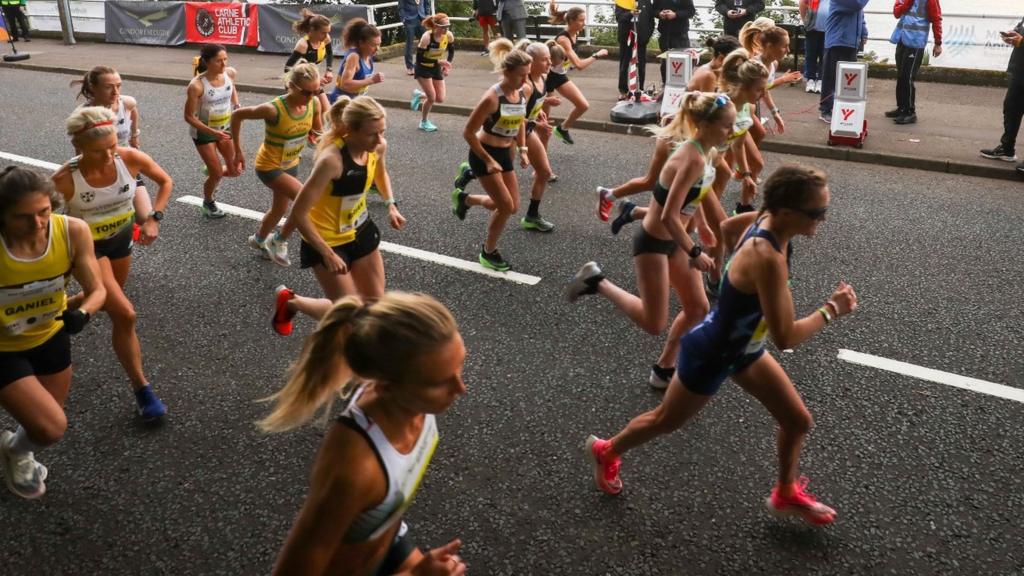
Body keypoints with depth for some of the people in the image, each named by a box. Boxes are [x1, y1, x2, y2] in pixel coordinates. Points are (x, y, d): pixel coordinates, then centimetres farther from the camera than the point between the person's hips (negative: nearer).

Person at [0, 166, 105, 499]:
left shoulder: (73, 231, -25)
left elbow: (97, 290, -13)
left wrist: (82, 313, -33)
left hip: (51, 337, 4)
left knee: (45, 420, 23)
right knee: (51, 428, -12)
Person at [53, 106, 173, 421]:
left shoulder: (131, 158, -23)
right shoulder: (65, 179, -31)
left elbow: (166, 182, -4)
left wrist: (154, 219, -12)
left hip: (121, 239, 5)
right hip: (87, 247, -5)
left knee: (111, 303, 26)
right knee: (125, 314, -15)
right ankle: (142, 388, -1)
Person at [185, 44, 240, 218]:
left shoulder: (230, 73, -14)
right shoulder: (197, 85, -29)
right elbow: (189, 116, -20)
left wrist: (236, 106, -4)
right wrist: (213, 132, -27)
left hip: (226, 128, 5)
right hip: (204, 132, -5)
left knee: (234, 170, 7)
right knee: (217, 174, -1)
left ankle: (212, 170, 42)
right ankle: (208, 204, 29)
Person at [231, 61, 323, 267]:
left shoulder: (314, 103, -16)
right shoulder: (274, 109, -32)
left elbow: (318, 133, 3)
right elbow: (237, 116, -19)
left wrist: (315, 135, -21)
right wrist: (238, 151, -13)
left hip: (290, 164, 7)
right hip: (269, 167, -7)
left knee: (280, 209, 25)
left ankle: (259, 240, 55)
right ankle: (278, 241, 4)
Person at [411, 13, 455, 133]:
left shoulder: (449, 35, -16)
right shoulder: (427, 37, -30)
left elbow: (451, 50, 4)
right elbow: (419, 58, -29)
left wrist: (447, 65, -12)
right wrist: (438, 61, -35)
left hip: (436, 68, 5)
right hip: (423, 69, -5)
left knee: (440, 99, 2)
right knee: (432, 97, -6)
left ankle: (419, 95, 32)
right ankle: (424, 123, 19)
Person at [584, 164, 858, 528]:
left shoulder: (766, 221, -12)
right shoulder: (767, 258, -39)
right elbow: (785, 338, -36)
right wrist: (831, 310, -24)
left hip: (741, 348, 8)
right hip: (710, 356, -8)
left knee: (798, 420, 14)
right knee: (666, 422, 18)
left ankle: (786, 494, 39)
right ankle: (605, 451, 46)